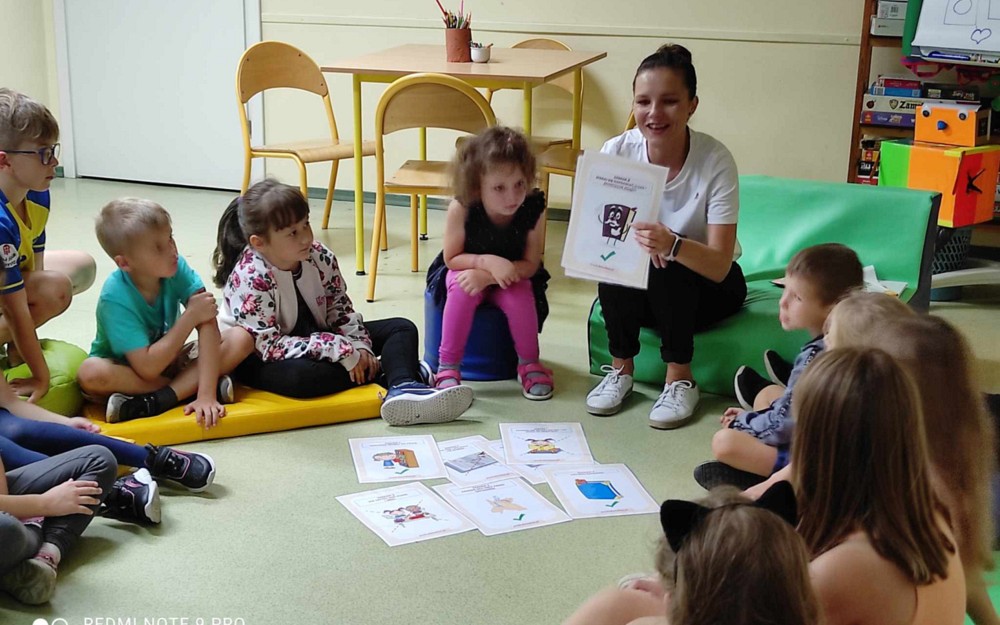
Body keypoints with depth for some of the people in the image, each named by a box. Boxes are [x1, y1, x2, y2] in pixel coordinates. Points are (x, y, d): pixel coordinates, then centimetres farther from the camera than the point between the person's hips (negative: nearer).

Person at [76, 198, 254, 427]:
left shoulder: (176, 268, -19)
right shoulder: (116, 298, -28)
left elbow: (208, 325, -25)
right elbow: (148, 368, -31)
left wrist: (206, 395, -35)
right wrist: (190, 316, -28)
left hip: (165, 359, 4)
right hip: (125, 371, -3)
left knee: (241, 338, -17)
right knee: (90, 373, -37)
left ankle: (154, 402, -27)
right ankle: (188, 386, -21)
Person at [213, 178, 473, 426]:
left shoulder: (319, 256, -9)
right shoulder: (250, 278, -26)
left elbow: (340, 307, 3)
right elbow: (268, 345, -30)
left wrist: (359, 346, -15)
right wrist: (339, 350, -32)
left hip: (315, 337, 7)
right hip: (258, 360, -7)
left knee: (402, 328, -1)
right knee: (300, 375, -43)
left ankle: (403, 387, -35)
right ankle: (394, 372, -24)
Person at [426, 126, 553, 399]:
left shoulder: (534, 208, -25)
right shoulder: (461, 208, -28)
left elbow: (530, 264, -19)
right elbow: (451, 258, -17)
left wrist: (487, 276, -32)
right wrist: (489, 262, -34)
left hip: (513, 276, 1)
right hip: (464, 269, -1)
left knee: (520, 290, -29)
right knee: (463, 287, -32)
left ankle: (529, 364, -7)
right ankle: (448, 367, -20)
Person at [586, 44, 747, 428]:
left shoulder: (715, 160, -23)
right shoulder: (617, 151, -16)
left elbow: (720, 265, -28)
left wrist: (671, 244, -48)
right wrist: (630, 236, -36)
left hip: (708, 286, -2)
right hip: (640, 287, 2)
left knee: (666, 267, -32)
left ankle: (680, 378, -14)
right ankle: (621, 368, -9)